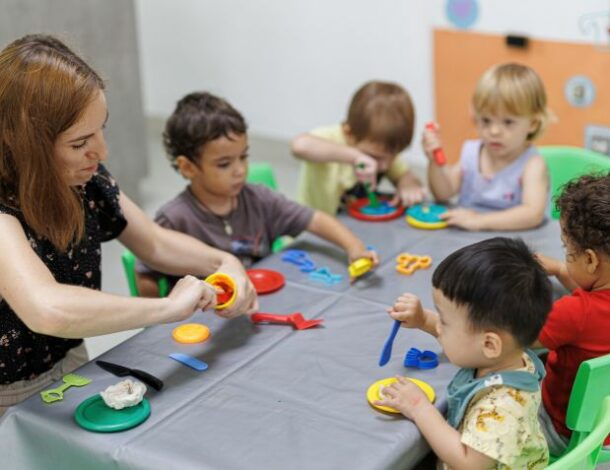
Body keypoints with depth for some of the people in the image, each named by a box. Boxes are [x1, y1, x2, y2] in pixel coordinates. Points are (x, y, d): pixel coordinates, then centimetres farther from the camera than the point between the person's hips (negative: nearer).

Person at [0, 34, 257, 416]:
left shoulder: (85, 180, -7)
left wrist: (223, 262, -9)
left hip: (71, 367, 6)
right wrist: (171, 306, -34)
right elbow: (47, 309, -47)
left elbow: (156, 243, 10)